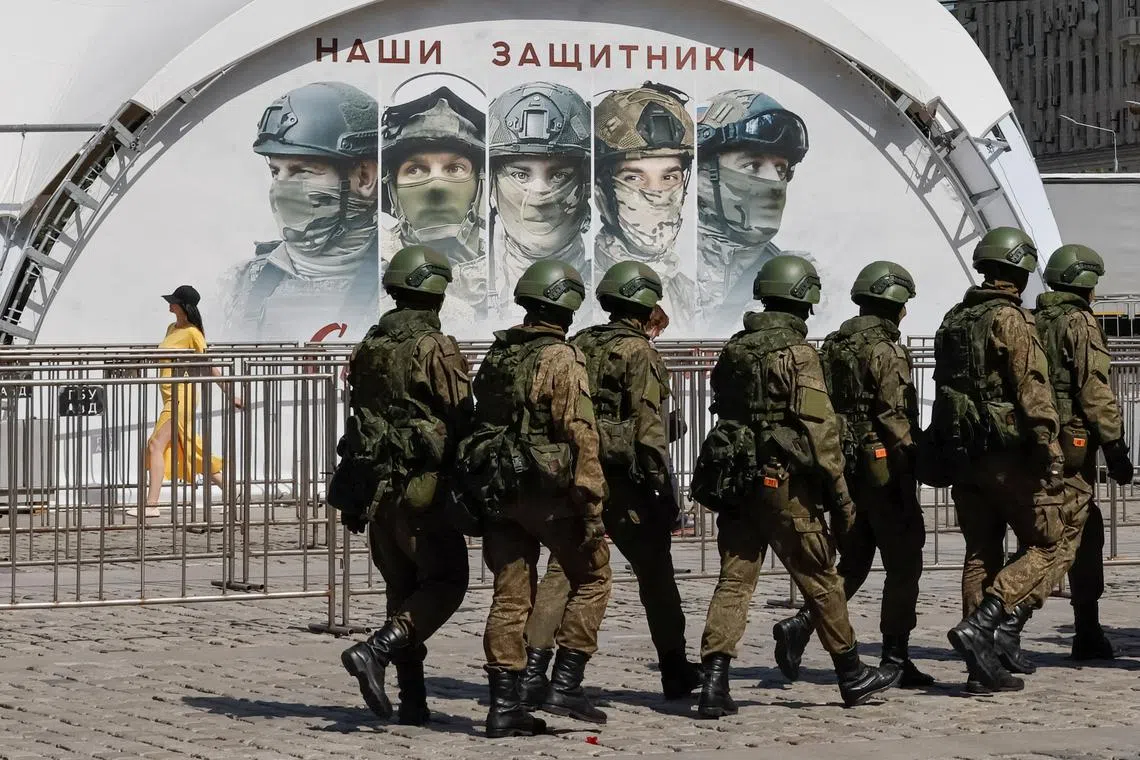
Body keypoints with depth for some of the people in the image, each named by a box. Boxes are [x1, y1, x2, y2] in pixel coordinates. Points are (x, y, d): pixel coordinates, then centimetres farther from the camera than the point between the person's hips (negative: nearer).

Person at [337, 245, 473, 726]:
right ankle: (376, 650, -18)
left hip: (377, 485, 7)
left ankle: (412, 699, 10)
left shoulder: (367, 350, 10)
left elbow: (358, 420, 14)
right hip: (424, 487, -7)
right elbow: (462, 420, -12)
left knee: (402, 587, 12)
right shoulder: (436, 349, -12)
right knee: (445, 582, 1)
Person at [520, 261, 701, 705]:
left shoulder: (577, 346, 11)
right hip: (623, 481, -5)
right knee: (655, 573, 10)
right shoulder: (638, 353, -8)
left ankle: (534, 666, -12)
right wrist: (668, 490, -12)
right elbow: (650, 429, -14)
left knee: (562, 570, 1)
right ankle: (675, 670, 19)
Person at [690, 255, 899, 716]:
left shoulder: (733, 351, 9)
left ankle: (714, 682, -7)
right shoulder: (798, 354, -11)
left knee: (734, 579, 4)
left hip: (735, 481, 6)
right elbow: (819, 430, -15)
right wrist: (840, 495, -10)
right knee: (819, 579, 6)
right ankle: (852, 676, 18)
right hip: (784, 481, -6)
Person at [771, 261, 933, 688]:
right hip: (883, 465, -8)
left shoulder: (833, 346, 11)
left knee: (853, 561, 14)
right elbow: (894, 416, -18)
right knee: (903, 564, 3)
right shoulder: (885, 351, -13)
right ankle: (895, 658, 5)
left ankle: (800, 625, -4)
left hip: (844, 467, 8)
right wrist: (912, 462, -14)